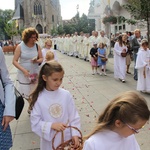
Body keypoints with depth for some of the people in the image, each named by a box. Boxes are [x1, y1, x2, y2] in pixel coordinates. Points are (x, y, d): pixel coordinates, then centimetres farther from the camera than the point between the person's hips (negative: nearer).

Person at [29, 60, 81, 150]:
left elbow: (74, 116, -3)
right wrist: (52, 125, -23)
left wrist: (75, 134, -11)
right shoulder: (38, 98, -12)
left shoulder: (66, 95, -9)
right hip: (49, 142, -1)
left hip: (67, 139, 1)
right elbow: (35, 123, -10)